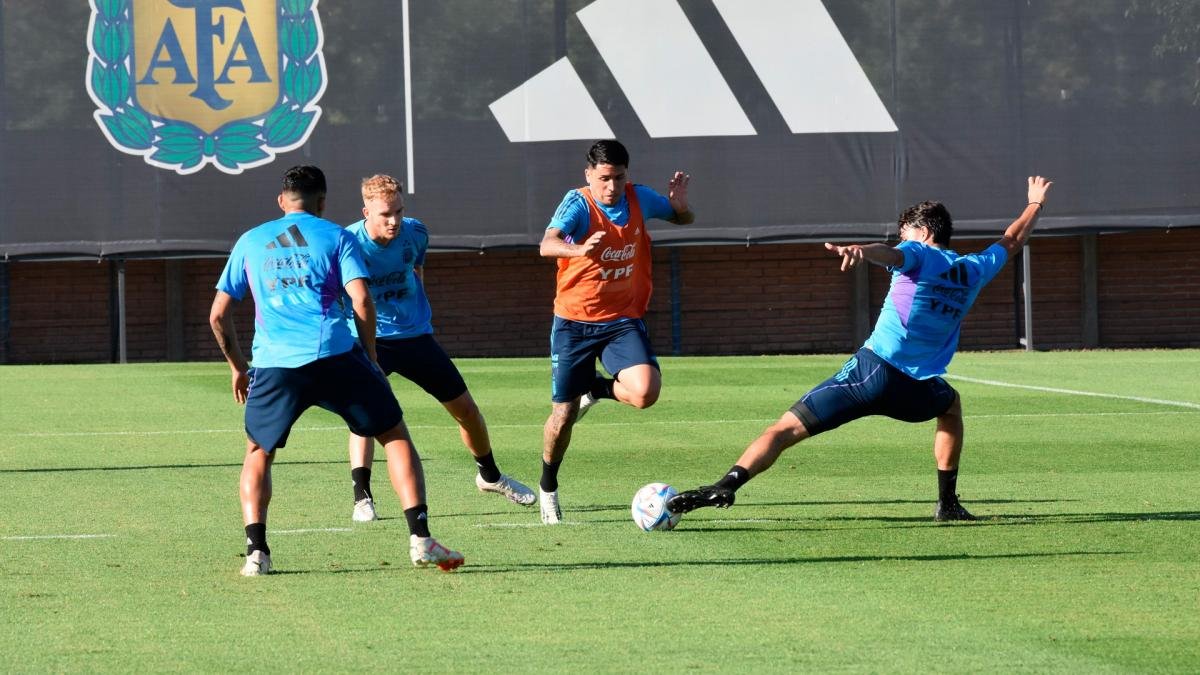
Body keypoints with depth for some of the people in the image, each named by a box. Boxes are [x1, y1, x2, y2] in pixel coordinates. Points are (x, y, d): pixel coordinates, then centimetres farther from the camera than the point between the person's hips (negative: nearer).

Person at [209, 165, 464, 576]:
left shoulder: (250, 242, 20)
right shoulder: (335, 237, 12)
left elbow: (218, 315, 19)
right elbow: (362, 302, -1)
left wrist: (238, 368, 30)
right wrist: (369, 356, 11)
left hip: (274, 362, 2)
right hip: (335, 355, -2)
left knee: (258, 453, 20)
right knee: (395, 435, 11)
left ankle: (256, 550, 2)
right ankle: (420, 538, -1)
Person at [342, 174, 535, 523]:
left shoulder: (415, 233, -8)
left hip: (415, 335, 4)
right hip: (369, 340, -4)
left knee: (466, 409, 11)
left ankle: (490, 476, 35)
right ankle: (362, 498, -23)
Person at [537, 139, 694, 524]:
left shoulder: (639, 199, -3)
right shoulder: (578, 203, -16)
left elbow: (684, 219, 15)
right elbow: (547, 245, -34)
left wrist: (679, 204, -10)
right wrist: (579, 250, -56)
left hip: (622, 320, 2)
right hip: (574, 322, -2)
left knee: (645, 393, -22)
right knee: (564, 413, 3)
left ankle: (598, 389, 13)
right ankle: (548, 488, 30)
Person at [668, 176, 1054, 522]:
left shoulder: (919, 257, 2)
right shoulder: (974, 270, 16)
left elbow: (890, 254, -23)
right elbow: (1012, 241, 36)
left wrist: (859, 250, -46)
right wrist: (1035, 204, 54)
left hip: (872, 370, -4)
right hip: (917, 392, 4)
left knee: (786, 429, -5)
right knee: (951, 406, 38)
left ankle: (727, 485, -26)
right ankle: (947, 503, 29)